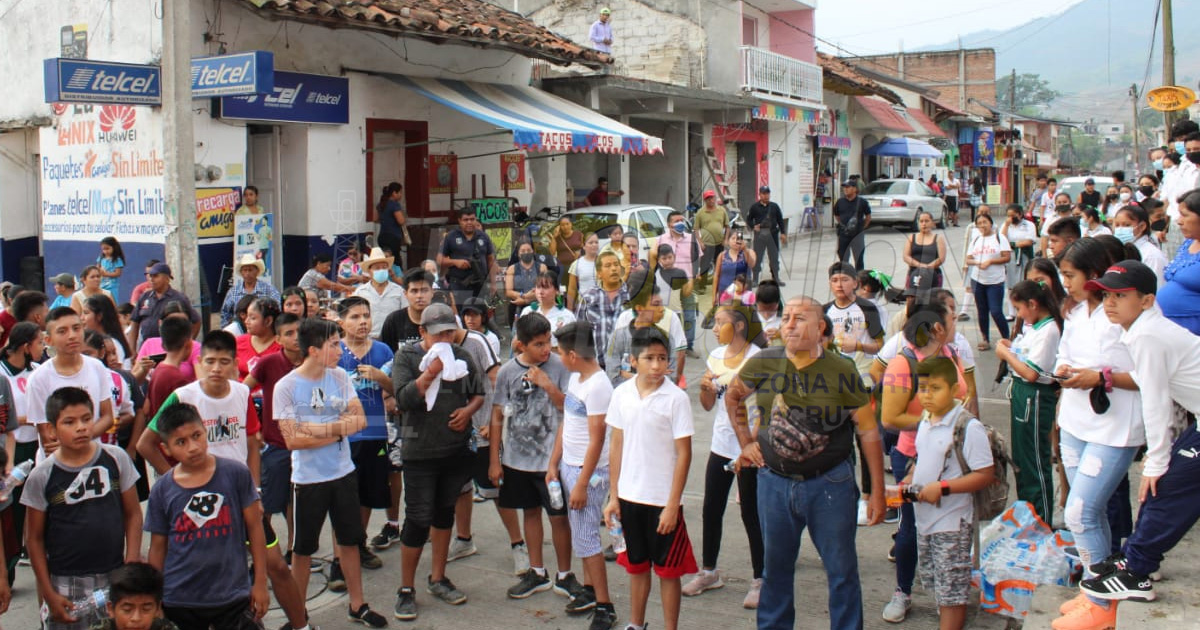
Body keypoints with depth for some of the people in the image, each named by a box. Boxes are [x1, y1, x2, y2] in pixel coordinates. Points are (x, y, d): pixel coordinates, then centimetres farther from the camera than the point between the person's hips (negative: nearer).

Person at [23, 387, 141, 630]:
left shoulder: (116, 459, -1)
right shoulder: (42, 476, -4)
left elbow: (133, 514, 4)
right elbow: (34, 539, 2)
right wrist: (48, 593, -1)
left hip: (114, 578, 1)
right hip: (66, 584, -1)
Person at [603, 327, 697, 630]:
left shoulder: (676, 398, -12)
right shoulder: (622, 393, 0)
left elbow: (684, 454, -11)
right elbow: (616, 445, 7)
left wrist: (673, 504, -13)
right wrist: (614, 496, 6)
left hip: (663, 500, -4)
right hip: (629, 496, 4)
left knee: (667, 569, 7)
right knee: (636, 565, 18)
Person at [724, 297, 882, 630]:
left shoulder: (841, 372, -10)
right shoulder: (763, 364, -4)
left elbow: (868, 431, -5)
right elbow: (732, 395, 17)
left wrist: (877, 492, -7)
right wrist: (745, 442, 9)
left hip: (830, 483, -2)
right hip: (774, 481, 3)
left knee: (842, 570, 4)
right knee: (776, 566, 16)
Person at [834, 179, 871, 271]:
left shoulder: (862, 202, -4)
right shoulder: (839, 202, 1)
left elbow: (868, 217, 8)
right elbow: (836, 216, 16)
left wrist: (862, 228, 7)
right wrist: (842, 225, 10)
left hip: (858, 236, -2)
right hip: (843, 235, 2)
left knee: (859, 260, 6)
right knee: (843, 260, 7)